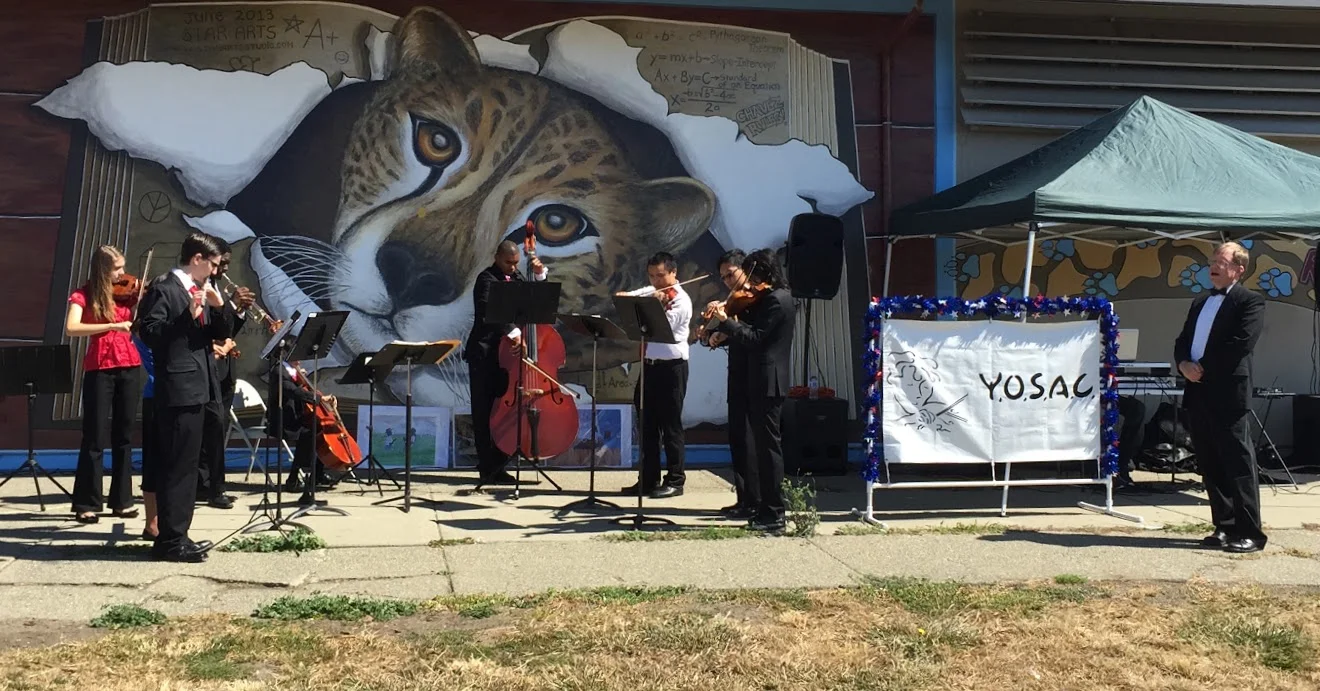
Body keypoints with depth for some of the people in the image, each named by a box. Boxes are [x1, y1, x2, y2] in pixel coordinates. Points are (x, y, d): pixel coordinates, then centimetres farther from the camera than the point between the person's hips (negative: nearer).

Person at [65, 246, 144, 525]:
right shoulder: (83, 295, -2)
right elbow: (71, 329, -18)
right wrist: (112, 325, -24)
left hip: (129, 367, 4)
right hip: (99, 369, -4)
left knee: (124, 436, 9)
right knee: (95, 437, -1)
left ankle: (122, 500, 16)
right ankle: (87, 503, 7)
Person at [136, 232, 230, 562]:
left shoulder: (199, 291, 17)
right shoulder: (163, 288, -8)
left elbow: (219, 335, 16)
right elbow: (149, 332, -18)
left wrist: (218, 308, -1)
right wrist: (188, 314, -24)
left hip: (197, 390, 9)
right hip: (179, 391, -9)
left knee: (186, 466, 14)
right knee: (177, 466, -8)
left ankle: (176, 535, 21)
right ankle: (170, 540, -4)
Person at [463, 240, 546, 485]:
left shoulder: (516, 278, 14)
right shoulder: (487, 279, -9)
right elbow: (488, 312, -24)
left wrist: (540, 275, 0)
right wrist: (512, 331, -37)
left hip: (506, 353, 7)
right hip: (485, 354, -7)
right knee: (485, 413, -3)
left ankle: (498, 466, 15)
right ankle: (488, 469, 2)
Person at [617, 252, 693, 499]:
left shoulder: (680, 300, -9)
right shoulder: (652, 292, 12)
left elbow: (663, 326, -19)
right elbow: (626, 297, 6)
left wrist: (656, 305, -28)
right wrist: (625, 296, -14)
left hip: (671, 367, -7)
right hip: (649, 365, 7)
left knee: (670, 426, -1)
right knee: (647, 425, 11)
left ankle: (675, 481, 8)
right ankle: (648, 479, 19)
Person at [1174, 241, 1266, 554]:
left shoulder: (1250, 301, -3)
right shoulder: (1199, 302, 21)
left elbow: (1242, 344, -16)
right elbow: (1182, 341, 18)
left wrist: (1204, 368, -13)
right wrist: (1184, 364, -3)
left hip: (1227, 394, -8)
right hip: (1197, 393, 8)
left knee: (1238, 463, -5)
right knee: (1210, 466, 11)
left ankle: (1250, 533, -1)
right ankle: (1224, 527, 19)